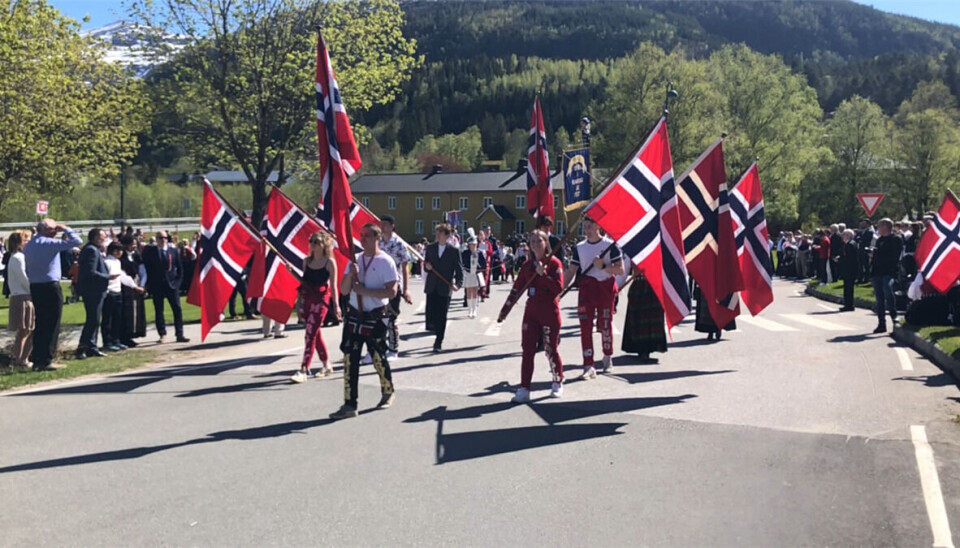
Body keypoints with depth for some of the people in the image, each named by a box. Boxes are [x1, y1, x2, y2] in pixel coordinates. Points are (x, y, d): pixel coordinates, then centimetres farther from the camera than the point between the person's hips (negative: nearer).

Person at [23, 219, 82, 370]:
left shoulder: (28, 246, 12)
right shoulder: (50, 243, -10)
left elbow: (27, 270, 13)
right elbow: (77, 241, -14)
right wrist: (65, 229, 1)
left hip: (34, 288, 7)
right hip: (51, 287, -7)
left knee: (39, 324, 12)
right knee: (52, 325, -2)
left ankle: (36, 359, 14)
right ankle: (46, 361, -3)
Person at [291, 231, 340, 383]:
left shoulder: (329, 262, -5)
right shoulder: (307, 260, 11)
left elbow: (333, 285, -5)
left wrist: (336, 304, -7)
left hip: (321, 299, -6)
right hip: (308, 298, 6)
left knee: (310, 333, -11)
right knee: (315, 333, 14)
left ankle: (304, 370, -10)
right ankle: (326, 365, 29)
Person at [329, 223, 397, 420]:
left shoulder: (385, 261, -9)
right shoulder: (355, 259, 8)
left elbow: (392, 291, -16)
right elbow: (344, 290, 7)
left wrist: (365, 291, -19)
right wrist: (350, 275, -12)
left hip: (376, 317, -5)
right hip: (354, 315, 5)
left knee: (378, 358, 7)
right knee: (349, 360, 1)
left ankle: (387, 393, 33)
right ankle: (349, 404, 5)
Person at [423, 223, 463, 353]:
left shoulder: (454, 251, -2)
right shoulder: (430, 248, 8)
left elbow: (459, 270, -2)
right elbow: (425, 266, 15)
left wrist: (458, 284, -17)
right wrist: (427, 267, -9)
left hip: (445, 288, -3)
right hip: (431, 287, 3)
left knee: (442, 316, 0)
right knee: (430, 313, -1)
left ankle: (438, 343, 9)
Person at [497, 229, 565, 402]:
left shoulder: (554, 263, -5)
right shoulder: (527, 266, 9)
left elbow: (559, 288, -15)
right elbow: (516, 289, 9)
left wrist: (543, 274, -22)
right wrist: (504, 310, 6)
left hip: (550, 312, -4)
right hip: (531, 311, 4)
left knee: (550, 349, 4)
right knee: (527, 350, 0)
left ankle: (558, 382, 26)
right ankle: (524, 389, 1)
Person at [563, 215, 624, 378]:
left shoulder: (610, 245, -4)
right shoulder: (579, 247, 7)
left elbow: (620, 269, -6)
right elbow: (570, 271, 7)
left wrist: (603, 266, -20)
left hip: (605, 287, -3)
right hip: (586, 288, 3)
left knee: (605, 325, 7)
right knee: (585, 326, -5)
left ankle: (608, 358, 31)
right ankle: (589, 366, -4)